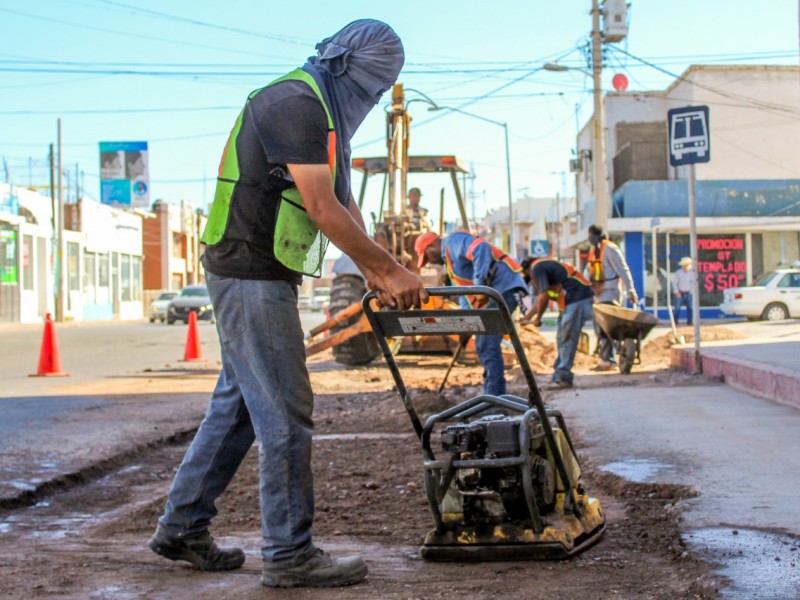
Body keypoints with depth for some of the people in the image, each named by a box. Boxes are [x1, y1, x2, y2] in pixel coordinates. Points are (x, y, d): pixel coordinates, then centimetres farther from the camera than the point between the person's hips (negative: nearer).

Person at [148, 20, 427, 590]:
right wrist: (390, 269, -14)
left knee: (238, 404, 15)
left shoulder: (322, 110, 18)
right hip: (252, 277, -11)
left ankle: (182, 527, 24)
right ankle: (290, 555, 1)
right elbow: (323, 210, -20)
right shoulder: (295, 102, -16)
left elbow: (344, 202, 16)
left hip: (256, 278, 11)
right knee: (286, 415, -7)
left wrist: (377, 275, 7)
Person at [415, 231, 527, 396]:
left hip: (503, 287, -11)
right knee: (486, 345, 15)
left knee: (487, 345, -12)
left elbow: (481, 250, -23)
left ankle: (495, 400, -11)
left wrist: (480, 285, -28)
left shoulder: (454, 241, -4)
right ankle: (495, 397, 20)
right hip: (493, 293, 11)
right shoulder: (450, 259, 27)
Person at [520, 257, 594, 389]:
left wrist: (537, 318, -1)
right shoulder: (542, 266, 20)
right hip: (570, 300, 10)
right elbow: (540, 298, 27)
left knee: (567, 339, -9)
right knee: (562, 339, 13)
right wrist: (527, 317, 27)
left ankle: (563, 377, -8)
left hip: (577, 298, -10)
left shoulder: (536, 268, -11)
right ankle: (560, 375, 17)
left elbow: (543, 297, -15)